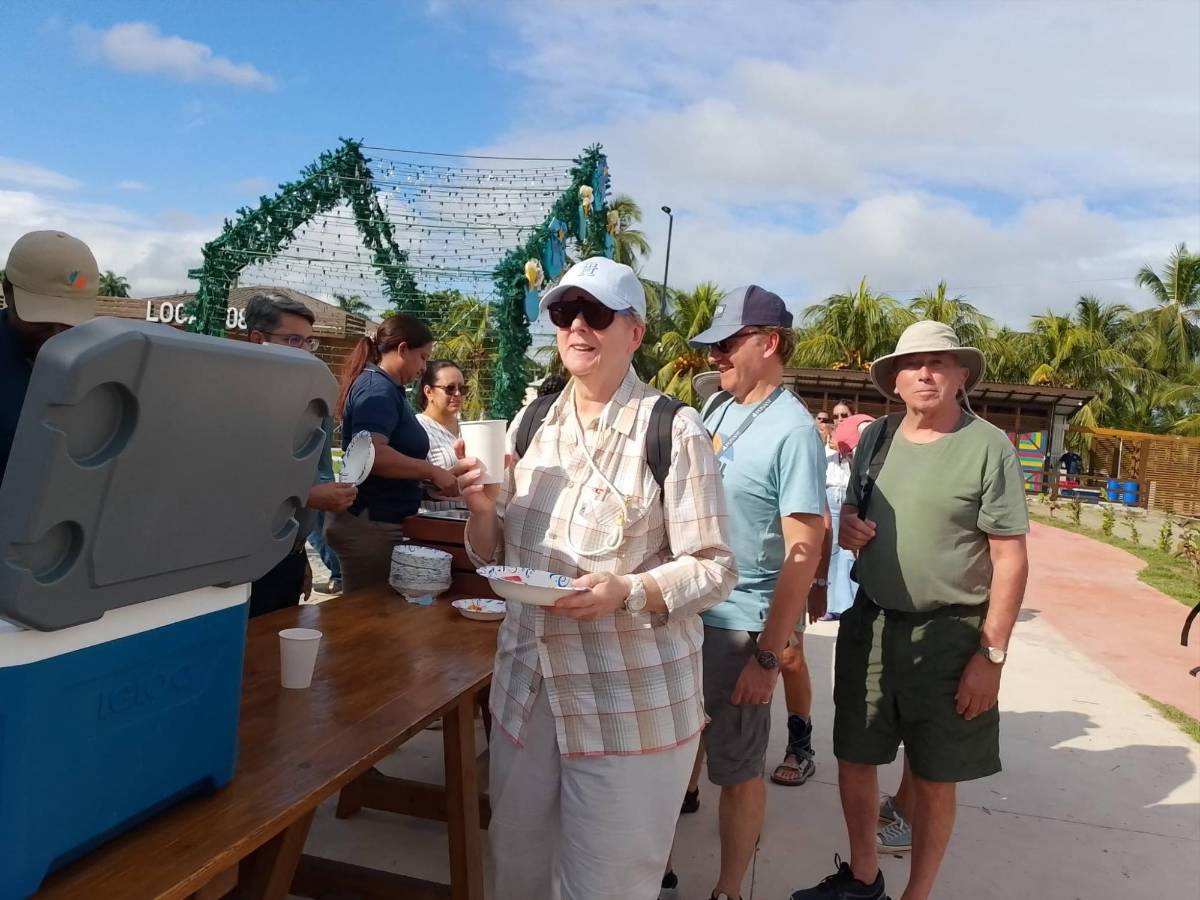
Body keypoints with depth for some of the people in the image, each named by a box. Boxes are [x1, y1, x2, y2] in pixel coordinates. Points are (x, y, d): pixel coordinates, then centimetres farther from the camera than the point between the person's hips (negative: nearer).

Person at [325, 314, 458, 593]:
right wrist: (433, 471, -21)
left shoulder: (387, 389, 16)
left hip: (381, 522, 10)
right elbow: (372, 453, -30)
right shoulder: (377, 389, -14)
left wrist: (443, 475, 19)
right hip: (369, 524, -10)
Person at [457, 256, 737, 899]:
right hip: (527, 688, 5)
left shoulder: (673, 431, -12)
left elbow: (715, 570, -10)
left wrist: (626, 593, -27)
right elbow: (494, 557, 10)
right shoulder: (530, 423, 5)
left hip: (631, 702, -5)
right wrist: (483, 507, -11)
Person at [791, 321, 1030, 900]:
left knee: (932, 780, 9)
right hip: (869, 624, 5)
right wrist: (845, 528, -6)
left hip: (948, 634, -5)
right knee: (853, 760, 14)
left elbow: (1010, 559, -11)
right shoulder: (875, 437, 5)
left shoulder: (988, 446, -11)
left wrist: (992, 654, -13)